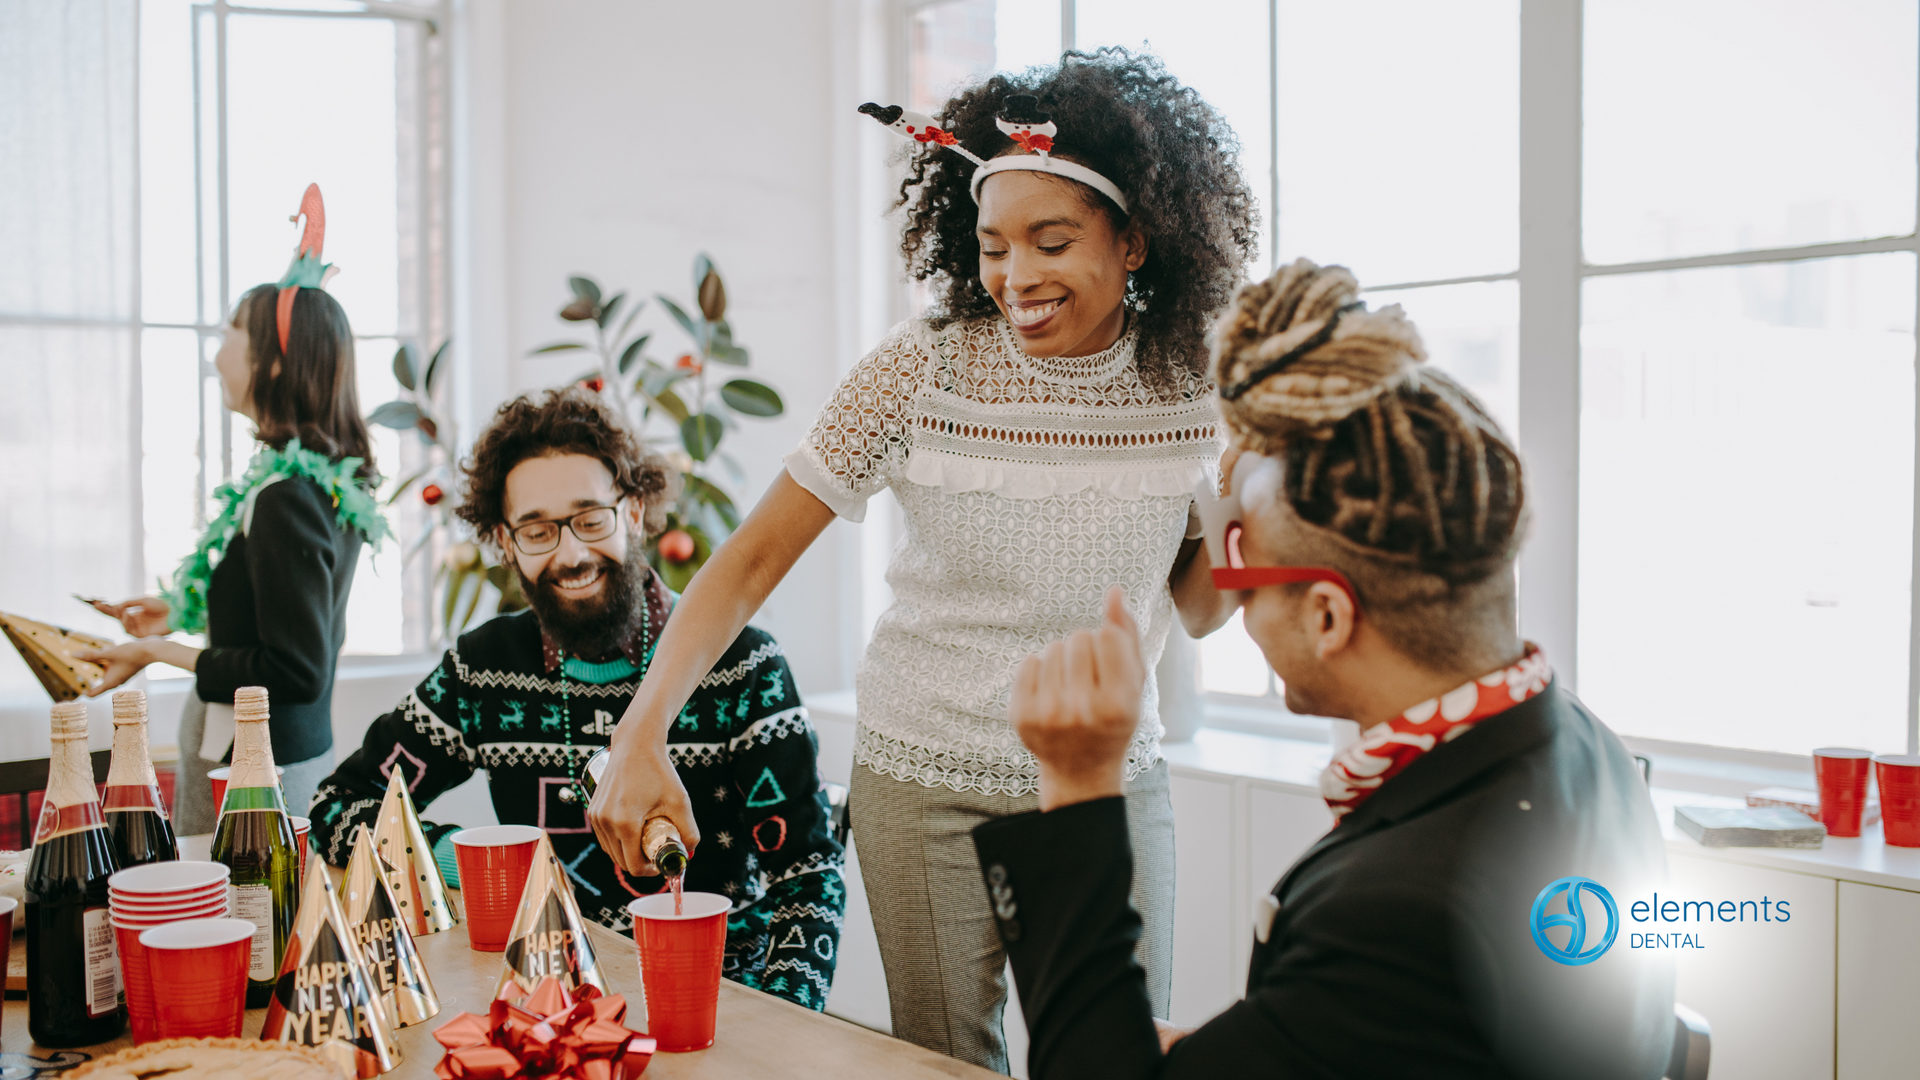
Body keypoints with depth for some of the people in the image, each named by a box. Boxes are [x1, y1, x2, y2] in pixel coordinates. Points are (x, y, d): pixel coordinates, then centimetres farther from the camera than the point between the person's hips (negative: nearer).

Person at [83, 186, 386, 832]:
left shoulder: (285, 499, -20)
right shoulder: (333, 483, 7)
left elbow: (296, 671, -21)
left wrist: (161, 652, -14)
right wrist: (182, 616, 20)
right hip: (299, 755, 9)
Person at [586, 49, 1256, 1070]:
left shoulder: (1193, 380, -7)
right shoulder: (925, 365, -14)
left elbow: (1195, 608, 5)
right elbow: (753, 559, -14)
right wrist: (641, 737, -25)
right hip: (924, 785, -1)